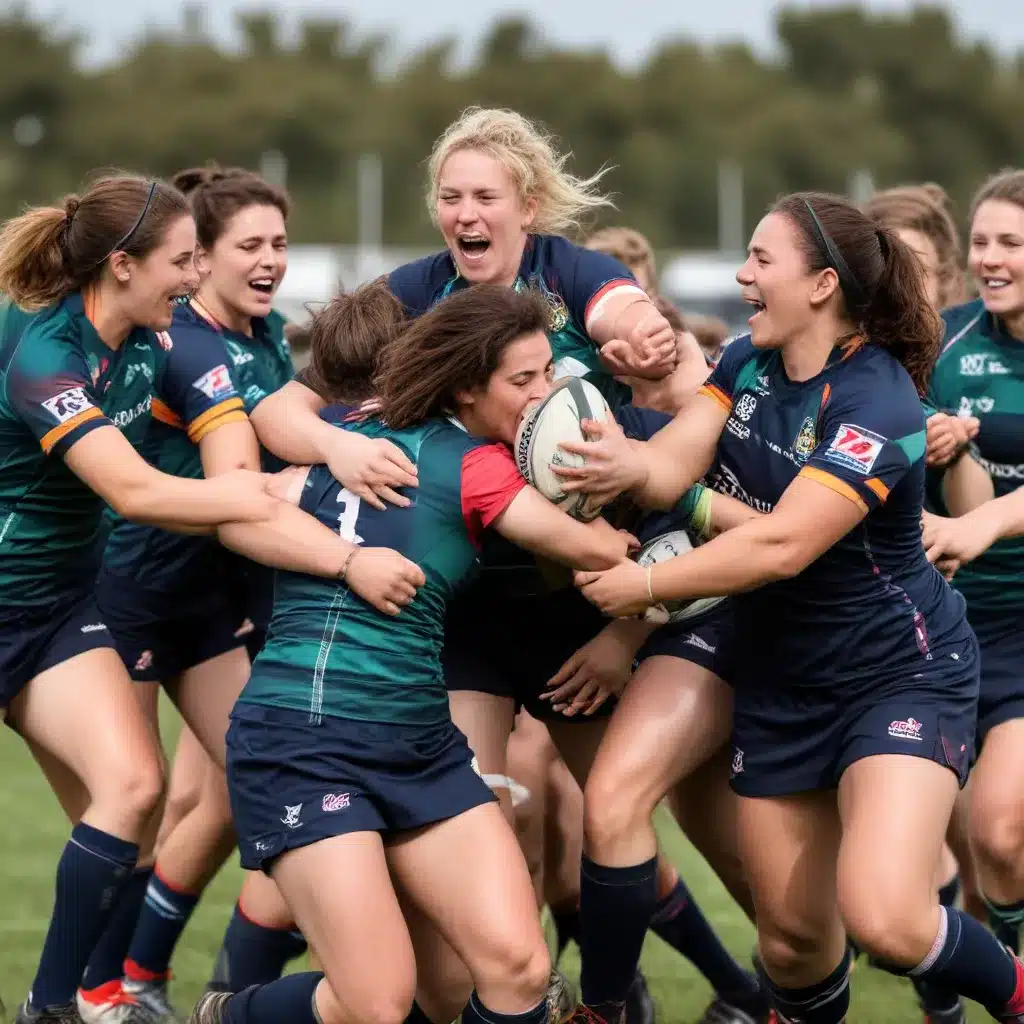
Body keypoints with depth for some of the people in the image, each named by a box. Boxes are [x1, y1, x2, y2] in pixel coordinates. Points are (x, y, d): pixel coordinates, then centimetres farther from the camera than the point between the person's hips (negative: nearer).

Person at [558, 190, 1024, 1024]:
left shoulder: (878, 405, -23)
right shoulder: (746, 365, 1)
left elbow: (782, 544, -29)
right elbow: (674, 464, -13)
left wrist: (648, 586, -23)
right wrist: (630, 463, -36)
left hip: (903, 676, -7)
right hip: (782, 682, 7)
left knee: (884, 918, -24)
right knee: (792, 931, 9)